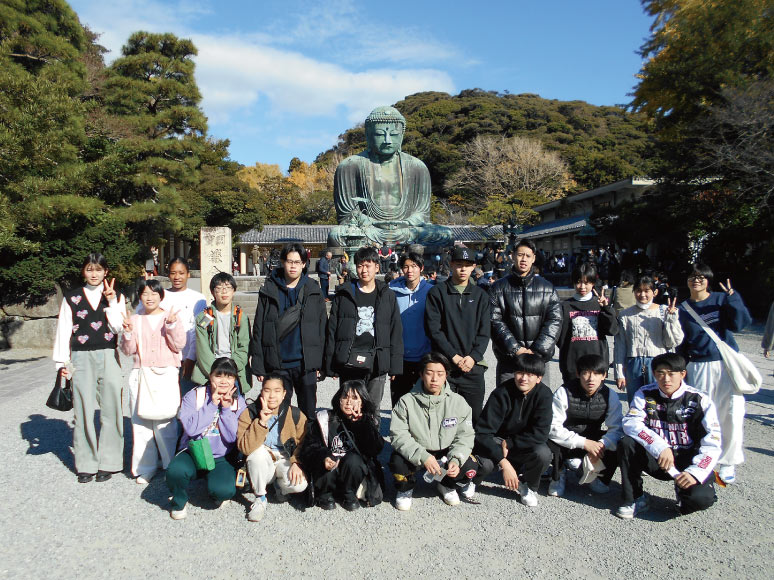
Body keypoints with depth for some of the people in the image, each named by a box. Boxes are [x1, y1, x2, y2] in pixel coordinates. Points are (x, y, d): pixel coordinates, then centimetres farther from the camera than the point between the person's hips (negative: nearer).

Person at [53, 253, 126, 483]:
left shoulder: (116, 296, 8)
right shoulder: (71, 298, 8)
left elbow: (118, 327, -2)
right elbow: (63, 330, 8)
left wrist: (111, 300, -9)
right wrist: (62, 362, 3)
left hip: (108, 357, 0)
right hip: (81, 359, 0)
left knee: (110, 409, 0)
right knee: (84, 411, 2)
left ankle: (107, 462, 11)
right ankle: (86, 464, 13)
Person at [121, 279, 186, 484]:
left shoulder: (170, 317, 6)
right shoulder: (135, 320, 12)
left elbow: (179, 345, -2)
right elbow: (128, 350, 9)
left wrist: (172, 325, -14)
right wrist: (128, 332, -8)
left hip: (166, 374, -3)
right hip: (141, 375, 3)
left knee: (165, 422, -6)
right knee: (140, 421, 2)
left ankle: (172, 466, 7)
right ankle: (145, 467, 13)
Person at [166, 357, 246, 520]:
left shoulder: (238, 402, 1)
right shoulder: (193, 396, -3)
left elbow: (232, 438, -8)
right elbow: (191, 428, -17)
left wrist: (226, 408, -15)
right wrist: (212, 405, -17)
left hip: (221, 458, 0)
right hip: (192, 452, 0)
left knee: (224, 490, -27)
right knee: (176, 470, -32)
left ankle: (217, 493, 12)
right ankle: (179, 502, 1)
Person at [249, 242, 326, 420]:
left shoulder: (313, 290, 4)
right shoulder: (269, 291, 2)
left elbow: (322, 327, 5)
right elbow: (258, 329, 2)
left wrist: (320, 361, 0)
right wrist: (258, 365, -2)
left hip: (306, 364, 1)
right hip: (277, 365, 0)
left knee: (308, 412, 9)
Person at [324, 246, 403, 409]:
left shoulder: (387, 296, 9)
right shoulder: (344, 294, 8)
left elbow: (396, 332, 8)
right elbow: (332, 330, 6)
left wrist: (395, 365, 1)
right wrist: (330, 365, 1)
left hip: (377, 363, 0)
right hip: (349, 363, 0)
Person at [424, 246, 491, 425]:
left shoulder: (480, 295, 11)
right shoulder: (437, 293, 2)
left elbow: (484, 331, 6)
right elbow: (433, 329, -5)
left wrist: (473, 357, -9)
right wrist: (454, 356, -11)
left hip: (473, 366, 2)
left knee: (476, 417, 6)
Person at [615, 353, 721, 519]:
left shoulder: (700, 401, -7)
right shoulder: (645, 395, -2)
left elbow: (712, 444, -12)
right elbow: (630, 423, -18)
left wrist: (694, 473, -26)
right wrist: (660, 447, -32)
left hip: (687, 462, -2)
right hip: (657, 460, 2)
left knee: (700, 498, -30)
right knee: (627, 443, -25)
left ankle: (682, 489, 9)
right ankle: (635, 499, -9)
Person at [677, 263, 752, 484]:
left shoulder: (722, 299, 4)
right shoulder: (682, 309, 7)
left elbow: (740, 324, -8)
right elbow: (680, 344, 10)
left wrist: (733, 298, -19)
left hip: (728, 363, -1)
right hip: (699, 368, 1)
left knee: (732, 414, -1)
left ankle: (727, 463, 15)